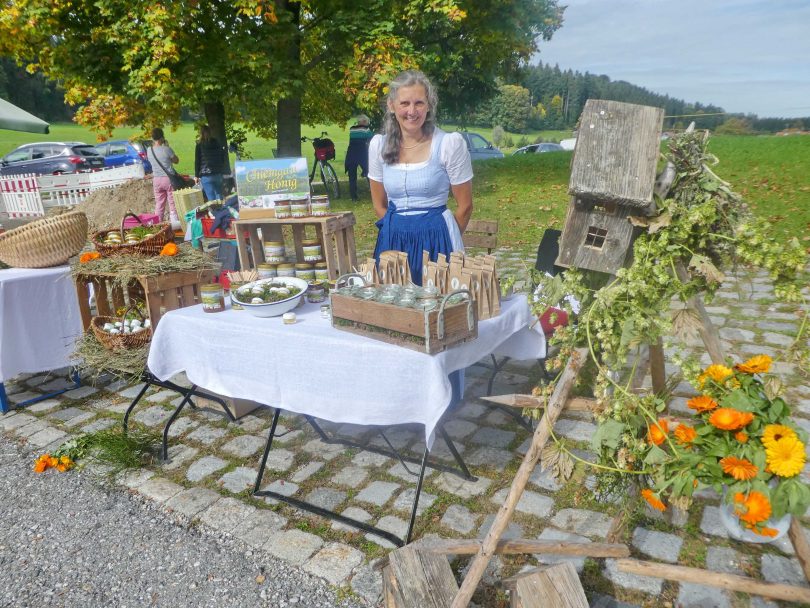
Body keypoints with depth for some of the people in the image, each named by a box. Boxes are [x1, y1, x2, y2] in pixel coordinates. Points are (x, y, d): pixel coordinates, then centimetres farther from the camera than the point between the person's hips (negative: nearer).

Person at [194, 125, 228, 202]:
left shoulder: (199, 145, -4)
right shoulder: (218, 144, 8)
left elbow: (197, 161, -3)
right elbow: (223, 159, 12)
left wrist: (196, 175, 1)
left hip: (206, 175, -4)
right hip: (218, 174, 4)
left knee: (211, 198, -5)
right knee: (219, 195, 13)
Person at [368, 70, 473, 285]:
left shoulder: (450, 143, -8)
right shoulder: (378, 145, 2)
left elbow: (464, 206, -1)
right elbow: (379, 205, 12)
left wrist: (441, 238, 9)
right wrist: (398, 231, 12)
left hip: (436, 242, -3)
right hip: (392, 240, 3)